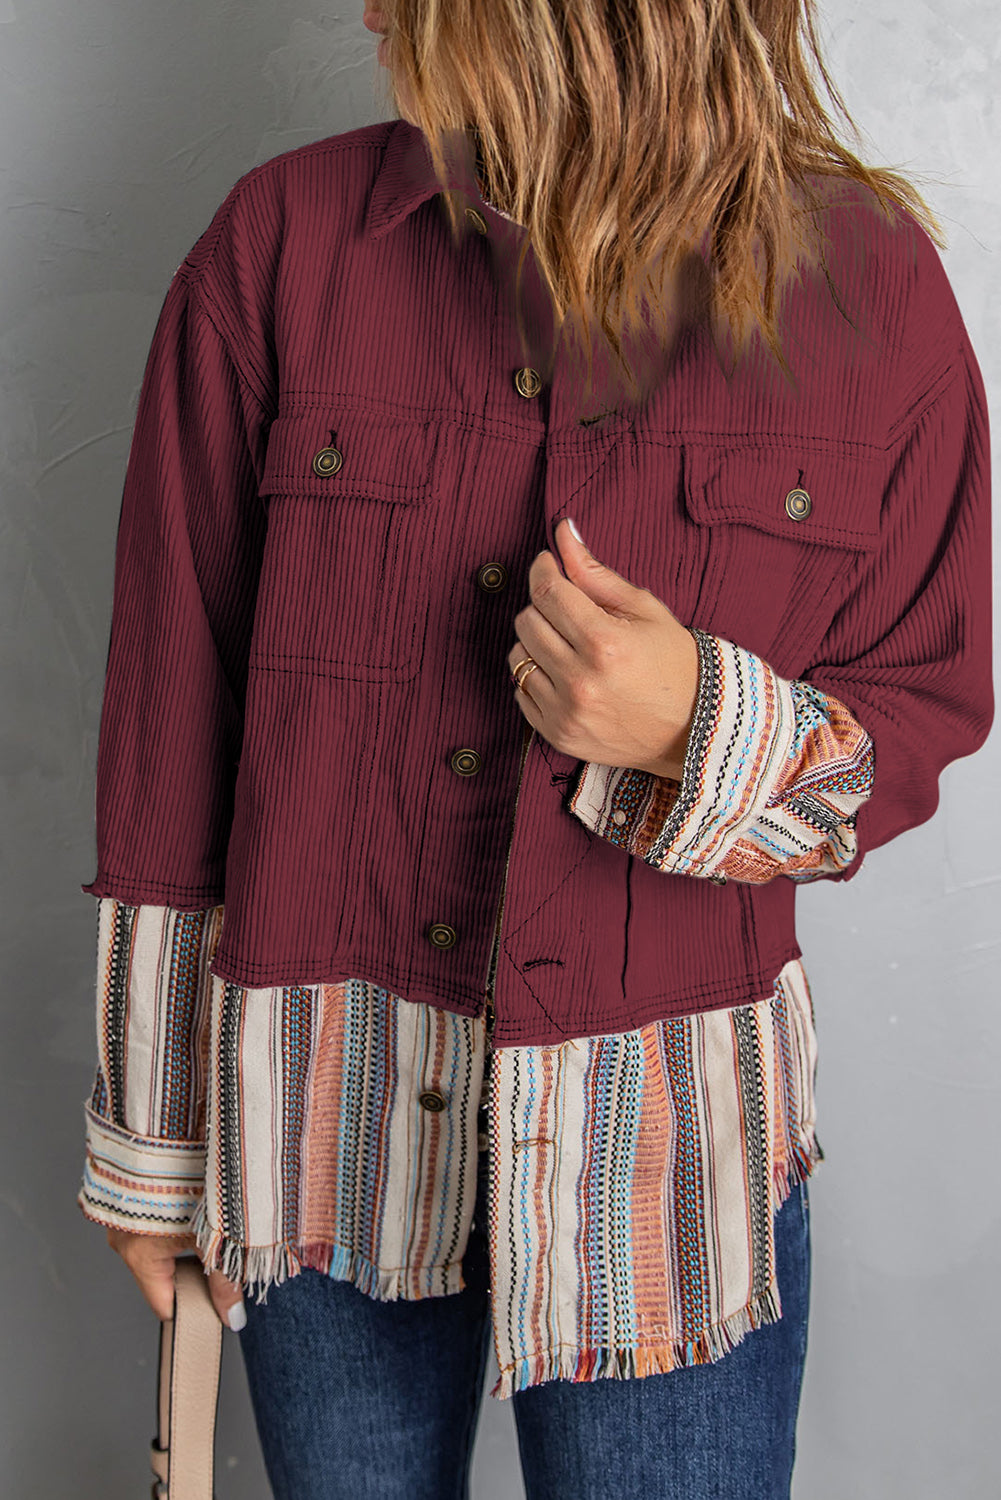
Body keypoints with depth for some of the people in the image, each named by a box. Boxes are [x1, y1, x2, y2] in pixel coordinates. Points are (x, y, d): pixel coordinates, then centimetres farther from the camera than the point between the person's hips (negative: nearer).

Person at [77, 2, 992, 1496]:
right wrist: (150, 1138, 3)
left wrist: (703, 730, -22)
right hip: (326, 1128, 1)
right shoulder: (282, 245, -7)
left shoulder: (868, 279, -7)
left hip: (666, 1144, 0)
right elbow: (169, 715, -2)